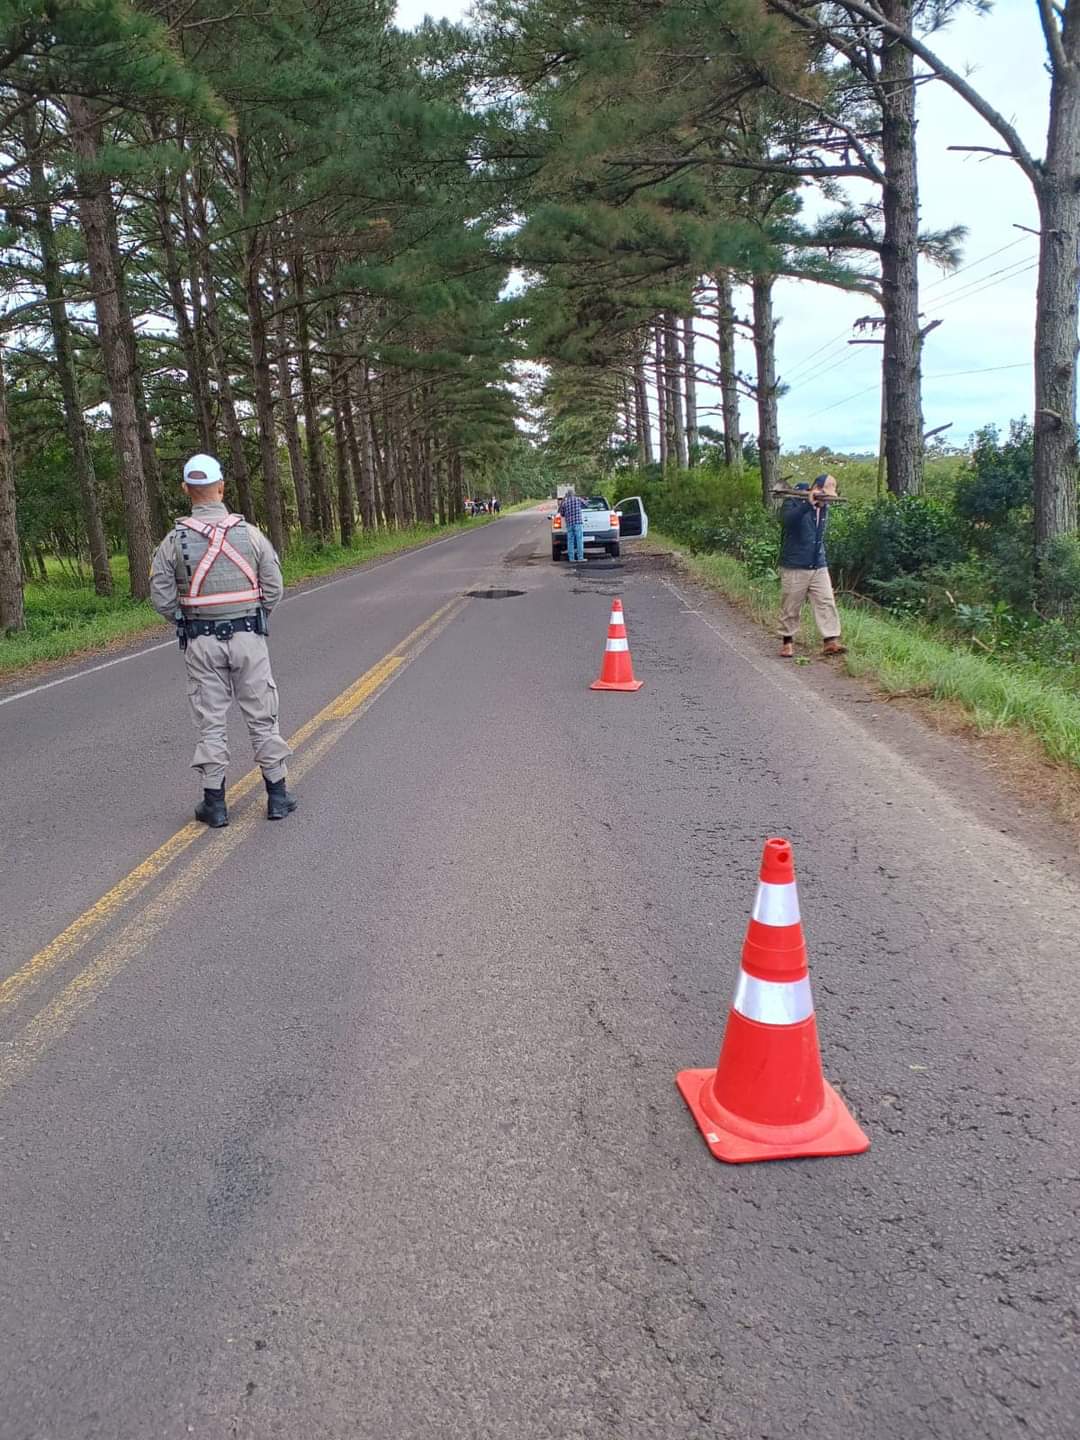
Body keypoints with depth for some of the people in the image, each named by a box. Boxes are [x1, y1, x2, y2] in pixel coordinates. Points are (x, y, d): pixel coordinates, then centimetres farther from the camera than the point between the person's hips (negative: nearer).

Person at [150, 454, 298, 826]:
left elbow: (162, 599, -6)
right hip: (248, 637, 0)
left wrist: (187, 621, 11)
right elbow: (274, 589, -3)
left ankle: (214, 802, 12)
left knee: (211, 722, 7)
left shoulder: (174, 541, -5)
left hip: (201, 642, 0)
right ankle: (277, 796, 13)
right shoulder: (250, 533, -4)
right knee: (262, 717, 8)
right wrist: (252, 617, 11)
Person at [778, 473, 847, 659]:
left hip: (819, 567, 5)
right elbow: (786, 520, -32)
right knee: (791, 607, 5)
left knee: (826, 603, -3)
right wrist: (808, 504, -38)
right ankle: (787, 641, 19)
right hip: (795, 567, -5)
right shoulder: (794, 502, -11)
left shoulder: (824, 506, 9)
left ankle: (831, 641, -3)